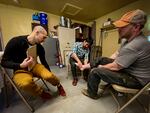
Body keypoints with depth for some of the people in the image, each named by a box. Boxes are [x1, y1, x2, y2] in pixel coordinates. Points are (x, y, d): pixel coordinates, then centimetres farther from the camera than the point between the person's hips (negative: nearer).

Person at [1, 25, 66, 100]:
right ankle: (42, 93, -3)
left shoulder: (40, 47, -6)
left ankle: (59, 85, 7)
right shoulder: (15, 42, -16)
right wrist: (21, 65, -30)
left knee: (49, 76, -28)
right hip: (20, 69, -1)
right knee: (25, 83, -36)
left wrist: (50, 73, 7)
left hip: (34, 66, 2)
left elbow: (43, 61, 4)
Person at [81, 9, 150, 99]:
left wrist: (100, 67, -9)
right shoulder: (131, 39, 1)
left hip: (135, 79, -9)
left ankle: (92, 93, 14)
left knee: (95, 71, -12)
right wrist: (106, 61, 3)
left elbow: (114, 67, -26)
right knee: (102, 59, 6)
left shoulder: (134, 46, -33)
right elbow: (117, 54, 9)